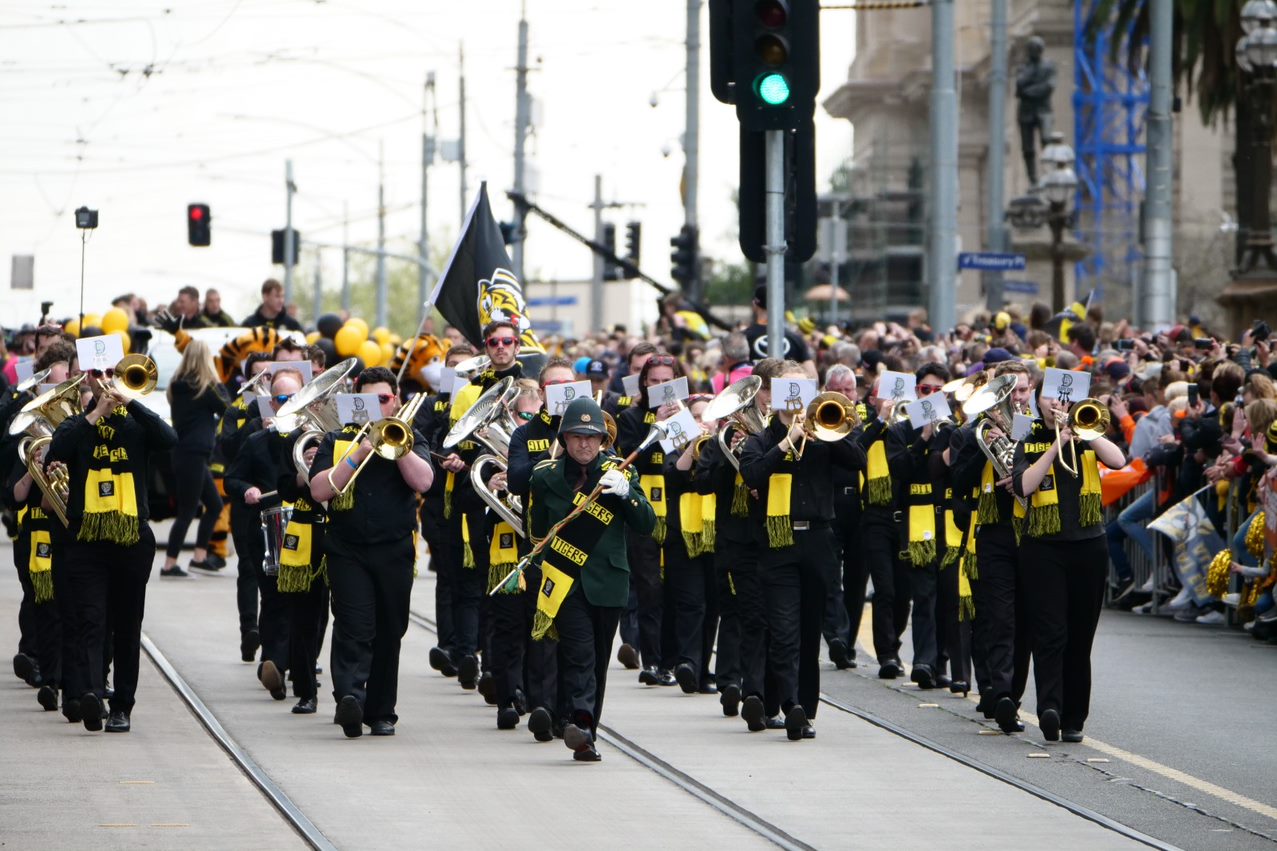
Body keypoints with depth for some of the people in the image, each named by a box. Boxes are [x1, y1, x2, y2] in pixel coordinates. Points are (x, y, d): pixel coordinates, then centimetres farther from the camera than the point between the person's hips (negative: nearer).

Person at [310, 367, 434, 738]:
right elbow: (319, 490, -5)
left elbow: (423, 481, -8)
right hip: (347, 550, -1)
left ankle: (381, 711, 15)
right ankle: (349, 697, -33)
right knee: (354, 627, -17)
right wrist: (358, 455, -12)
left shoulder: (409, 439, 11)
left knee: (388, 634, 7)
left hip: (394, 550, 1)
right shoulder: (337, 441, 9)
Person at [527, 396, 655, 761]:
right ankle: (581, 721, -33)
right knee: (579, 650, -19)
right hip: (565, 580, -2)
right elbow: (538, 530, 12)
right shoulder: (546, 476, 6)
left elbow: (647, 525, -2)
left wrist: (625, 493, -16)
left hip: (607, 580, 2)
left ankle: (586, 735, 13)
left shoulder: (620, 473, 6)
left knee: (598, 660, 6)